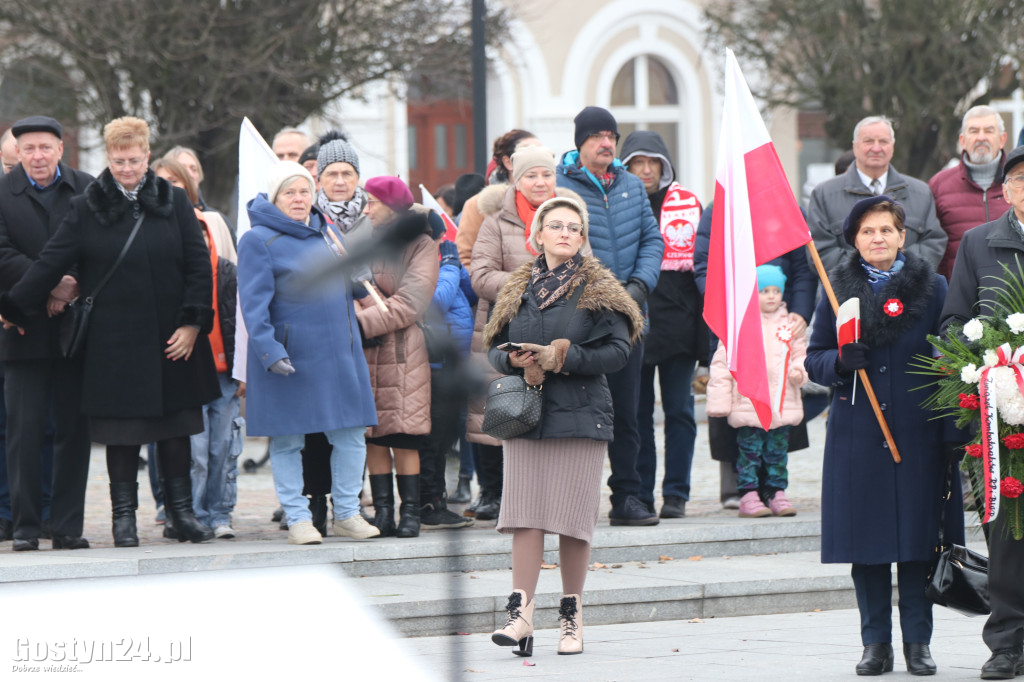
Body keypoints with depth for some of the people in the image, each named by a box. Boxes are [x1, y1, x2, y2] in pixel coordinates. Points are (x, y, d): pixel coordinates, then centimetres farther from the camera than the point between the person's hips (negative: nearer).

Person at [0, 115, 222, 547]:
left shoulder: (174, 203, 5)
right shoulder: (87, 209, 0)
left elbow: (199, 264, 5)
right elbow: (51, 264, 0)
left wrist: (193, 322, -3)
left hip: (171, 340, 1)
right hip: (114, 344, -1)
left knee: (175, 427, 6)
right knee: (121, 432, 1)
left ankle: (182, 511, 15)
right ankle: (124, 516, 10)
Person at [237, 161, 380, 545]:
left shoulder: (328, 233, 14)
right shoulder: (258, 241, -4)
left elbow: (358, 287, 22)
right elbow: (254, 303, -11)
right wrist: (270, 351, -20)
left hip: (339, 355, 5)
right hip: (288, 361, -5)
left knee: (350, 435, 4)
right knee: (287, 440, 1)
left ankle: (347, 513, 16)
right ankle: (297, 518, 11)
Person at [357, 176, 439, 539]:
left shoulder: (420, 246, 1)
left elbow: (410, 304, -9)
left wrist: (363, 323, -14)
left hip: (402, 350, -4)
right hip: (363, 352, 4)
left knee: (403, 436, -6)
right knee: (372, 435, 0)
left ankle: (410, 513, 0)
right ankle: (382, 512, 4)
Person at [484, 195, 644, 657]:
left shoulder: (598, 289, 2)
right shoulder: (518, 289, 12)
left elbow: (617, 351, -5)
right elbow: (494, 348, 15)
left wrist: (563, 358, -14)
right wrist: (518, 362, -7)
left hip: (580, 415, -2)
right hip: (525, 413, 2)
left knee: (573, 517, -2)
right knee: (525, 515, -7)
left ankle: (571, 616, 9)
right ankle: (520, 614, -11)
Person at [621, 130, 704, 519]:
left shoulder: (685, 202, 8)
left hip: (676, 321, 0)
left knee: (678, 409, 0)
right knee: (636, 410, 2)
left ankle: (676, 494, 4)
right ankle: (639, 495, 8)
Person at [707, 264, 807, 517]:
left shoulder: (789, 324, 10)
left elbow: (800, 352, 20)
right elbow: (722, 363, -1)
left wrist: (799, 371, -4)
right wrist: (719, 400, -5)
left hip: (783, 406, 3)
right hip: (748, 405, -3)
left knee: (778, 452, 8)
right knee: (750, 451, -2)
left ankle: (777, 494, 15)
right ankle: (749, 497, 2)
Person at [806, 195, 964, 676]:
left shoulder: (932, 288, 4)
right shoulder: (838, 290, 7)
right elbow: (814, 359, 10)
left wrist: (952, 431, -5)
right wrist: (840, 361, -14)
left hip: (918, 433, -1)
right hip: (857, 433, 1)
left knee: (919, 538, 0)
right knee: (867, 540, 2)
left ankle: (917, 641, 8)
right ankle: (876, 643, 10)